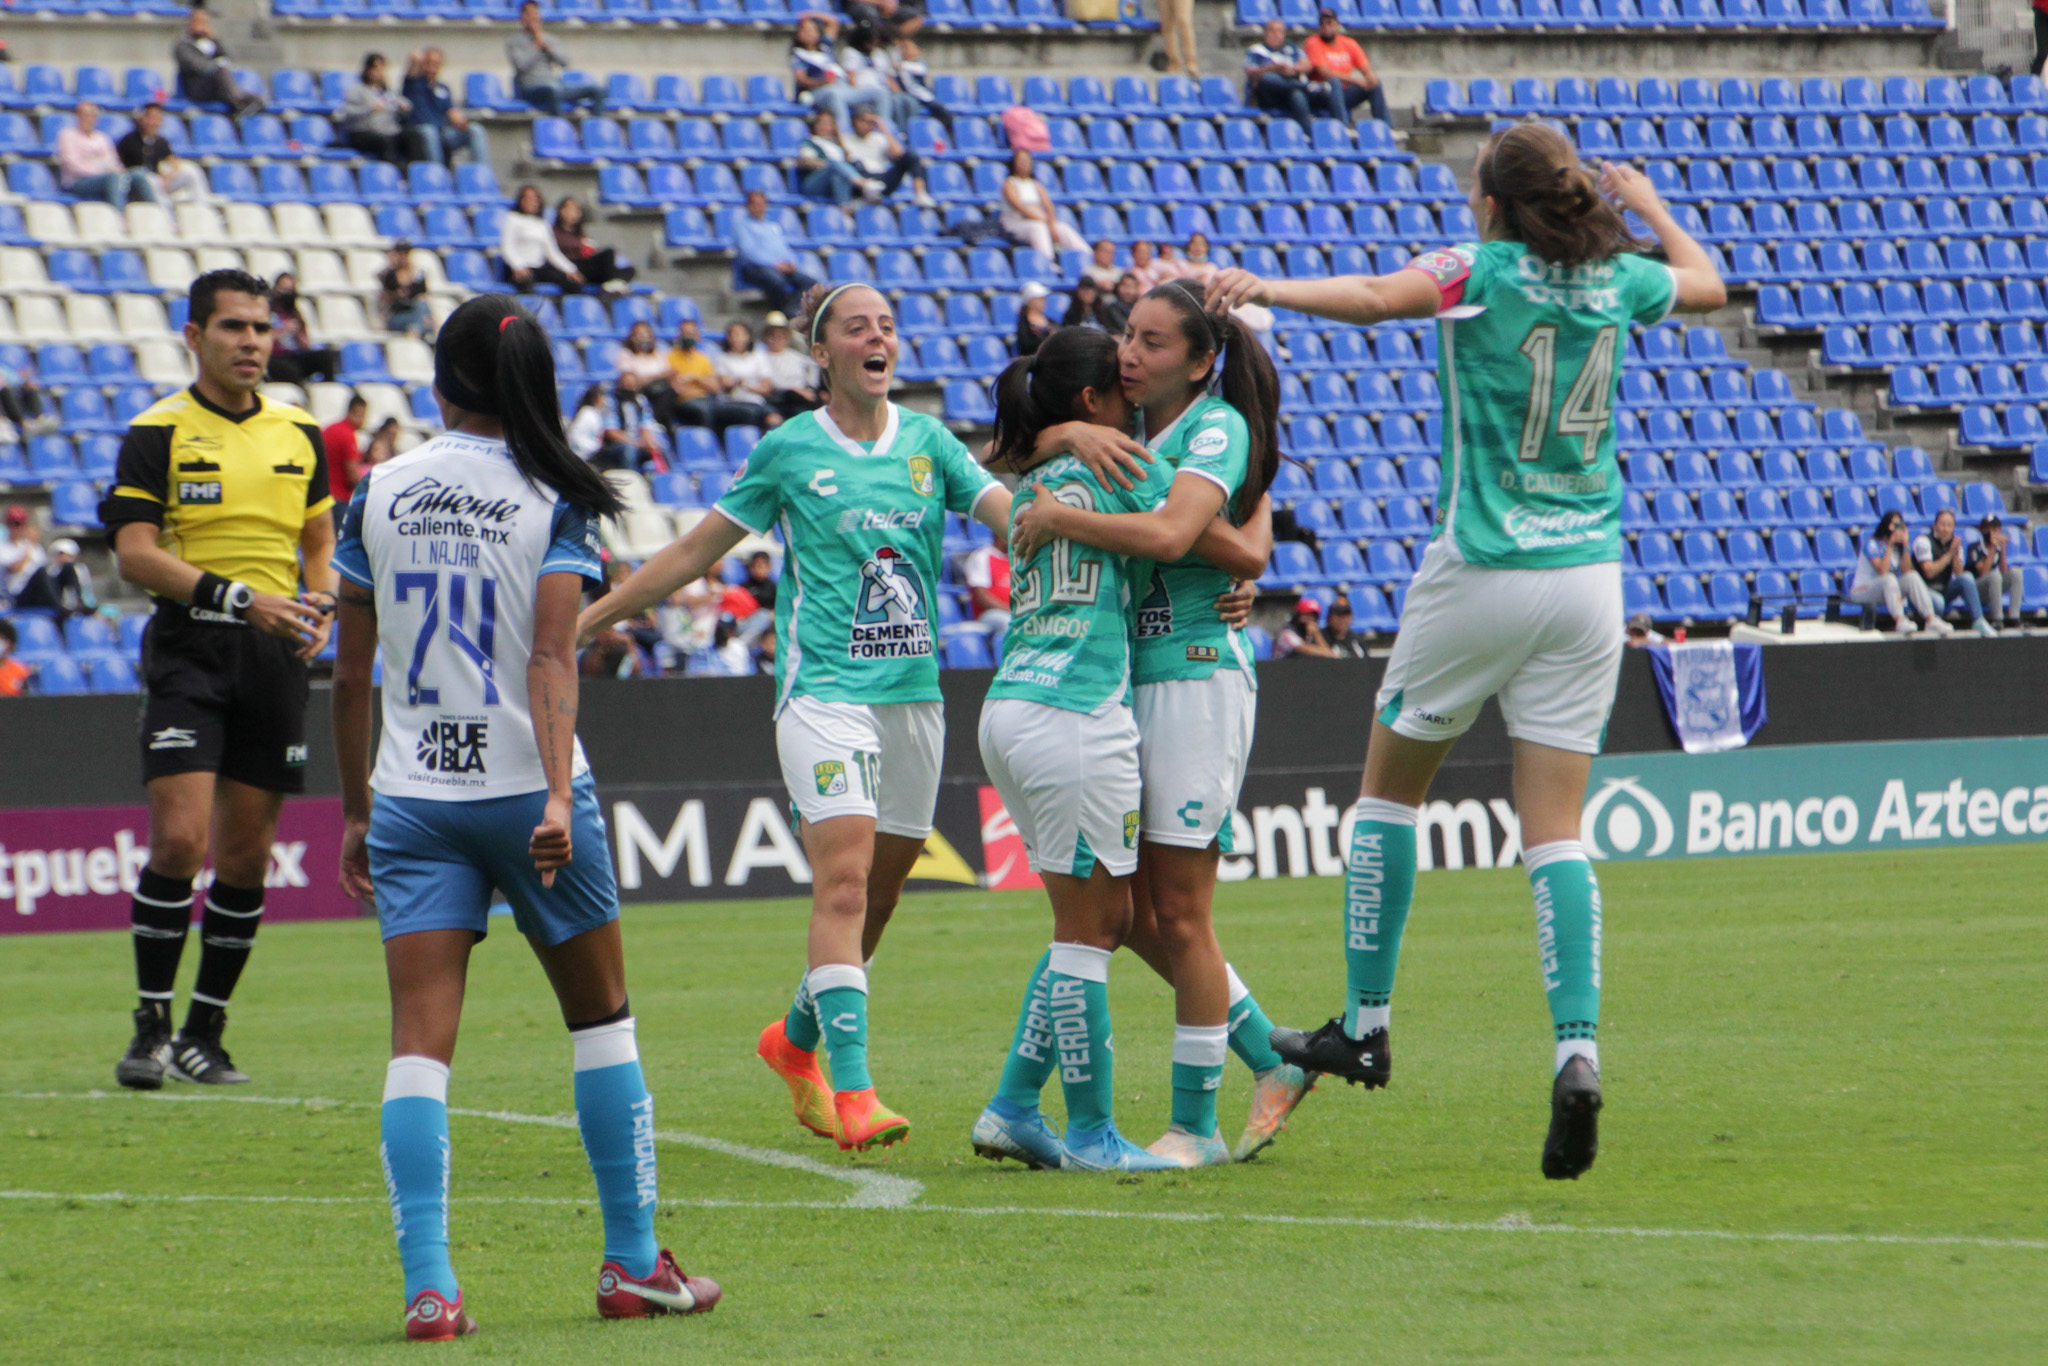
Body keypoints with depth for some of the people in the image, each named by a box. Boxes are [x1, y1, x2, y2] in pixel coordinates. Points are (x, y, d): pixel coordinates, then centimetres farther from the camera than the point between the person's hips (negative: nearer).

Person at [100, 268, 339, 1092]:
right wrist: (239, 598, -19)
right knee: (180, 839, -15)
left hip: (276, 657, 5)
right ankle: (152, 1027, -4)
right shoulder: (158, 432, -3)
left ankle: (205, 1033, 15)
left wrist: (319, 608, 0)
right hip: (189, 651, -5)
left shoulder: (299, 434, 13)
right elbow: (134, 554, -10)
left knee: (247, 854, 5)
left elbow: (321, 541, 21)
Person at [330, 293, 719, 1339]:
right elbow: (552, 656, -17)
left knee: (420, 1042, -4)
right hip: (524, 786, -2)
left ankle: (428, 1286, -17)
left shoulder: (377, 494, 4)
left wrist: (356, 810, 16)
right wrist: (558, 795, -23)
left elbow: (350, 674, 7)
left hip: (411, 796, 2)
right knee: (600, 1017, 15)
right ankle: (632, 1263, 18)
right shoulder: (554, 499, -4)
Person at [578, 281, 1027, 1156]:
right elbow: (696, 552, 9)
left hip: (913, 690, 4)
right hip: (825, 689, -4)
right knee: (845, 879, -18)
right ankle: (851, 1093, -24)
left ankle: (797, 1041, 35)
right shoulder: (790, 451, 2)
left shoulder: (928, 442, 10)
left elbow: (1014, 514, 0)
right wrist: (587, 621, 9)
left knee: (880, 890, 10)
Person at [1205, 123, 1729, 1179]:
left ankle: (1366, 1027, 18)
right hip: (1589, 574, 4)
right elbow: (1707, 284, 27)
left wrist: (1270, 290, -40)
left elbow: (1375, 296, -30)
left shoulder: (1484, 272, -10)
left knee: (1391, 785, 15)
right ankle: (1576, 1048, -17)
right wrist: (1649, 206, 42)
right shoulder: (1615, 278, 5)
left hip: (1480, 571, -4)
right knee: (1554, 830, 1)